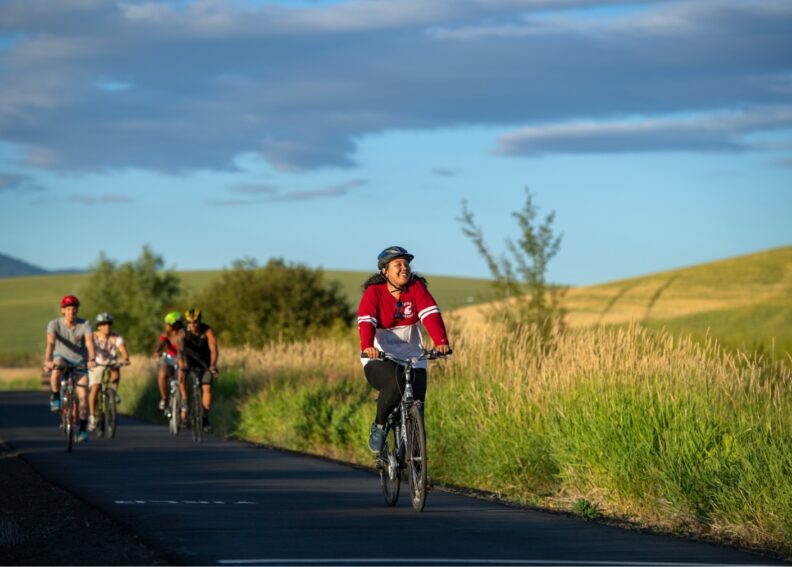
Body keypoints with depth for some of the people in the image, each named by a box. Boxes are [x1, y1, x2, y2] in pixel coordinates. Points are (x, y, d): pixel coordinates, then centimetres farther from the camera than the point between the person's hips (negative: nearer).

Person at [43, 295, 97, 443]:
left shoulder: (85, 325, -16)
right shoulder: (55, 324, -17)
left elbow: (89, 343, -30)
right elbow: (50, 343, -31)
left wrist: (92, 360, -49)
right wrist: (47, 360, -49)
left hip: (79, 361, 1)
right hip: (62, 357, -1)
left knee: (82, 396, -9)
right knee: (56, 368, -38)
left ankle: (83, 429, 4)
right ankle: (55, 400, -18)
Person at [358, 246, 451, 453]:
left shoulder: (416, 288, -3)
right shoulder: (374, 292, -8)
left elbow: (431, 315, -17)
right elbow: (366, 322, -22)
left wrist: (441, 342, -35)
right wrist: (367, 347, -43)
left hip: (412, 358, 3)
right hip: (379, 360, -3)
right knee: (396, 384, -34)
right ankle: (378, 426, -8)